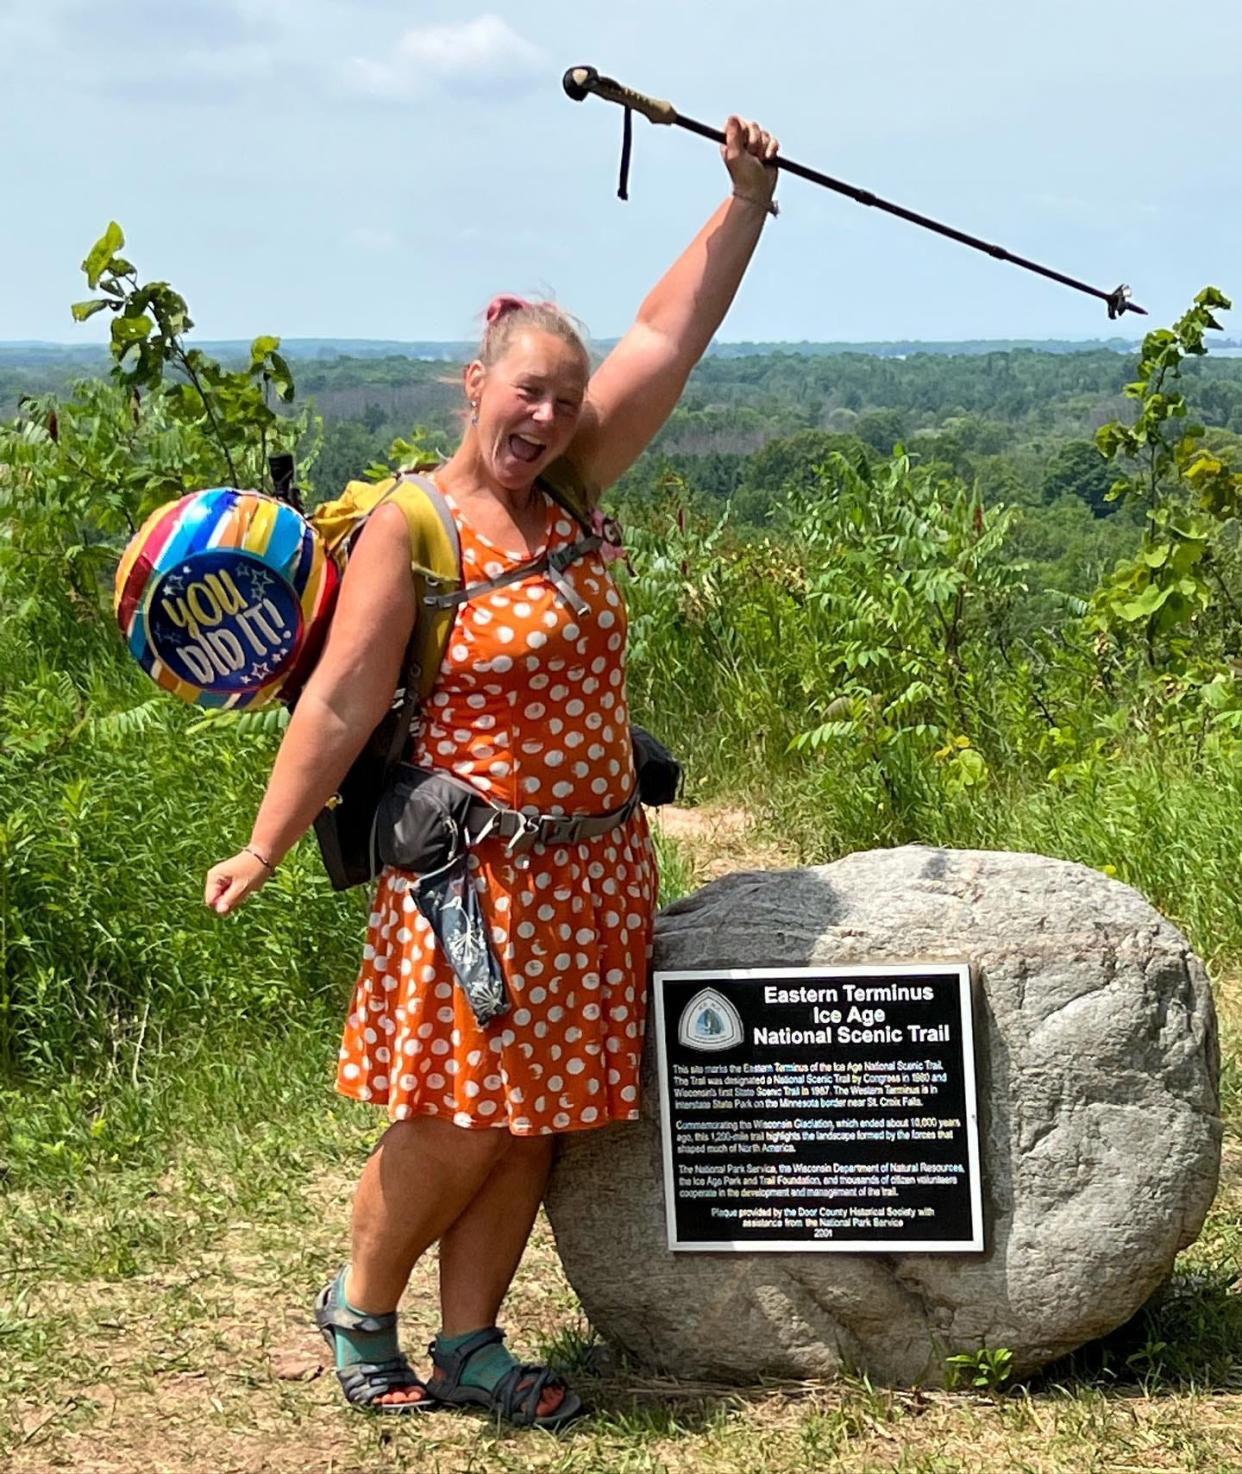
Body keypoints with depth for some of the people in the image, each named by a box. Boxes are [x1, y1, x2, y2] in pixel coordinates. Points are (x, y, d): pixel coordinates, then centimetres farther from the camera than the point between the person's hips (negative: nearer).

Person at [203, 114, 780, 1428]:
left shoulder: (561, 491, 7)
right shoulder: (409, 528, -10)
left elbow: (668, 335, 9)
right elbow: (341, 703, -12)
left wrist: (747, 198, 7)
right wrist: (265, 849, -13)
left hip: (594, 864, 7)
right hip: (479, 867, -7)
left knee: (532, 1122, 9)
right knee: (459, 1122, -3)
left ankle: (468, 1345, 21)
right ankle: (358, 1307, 21)